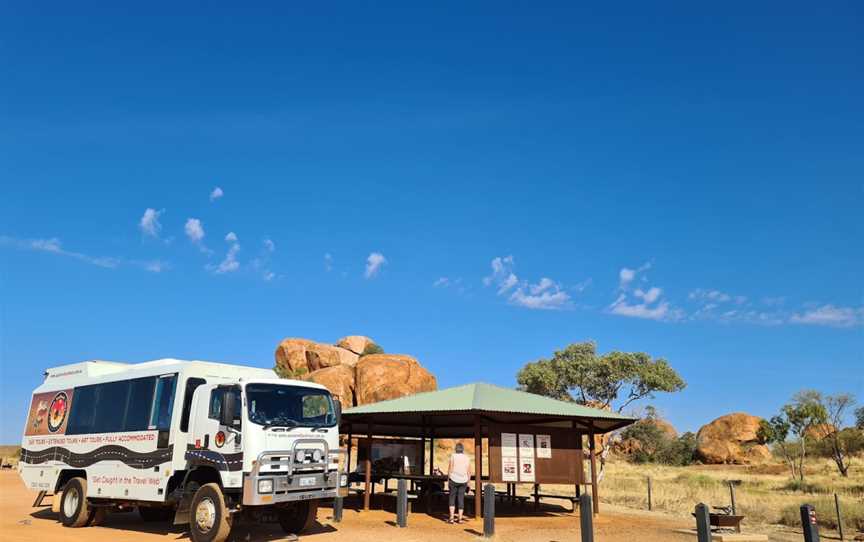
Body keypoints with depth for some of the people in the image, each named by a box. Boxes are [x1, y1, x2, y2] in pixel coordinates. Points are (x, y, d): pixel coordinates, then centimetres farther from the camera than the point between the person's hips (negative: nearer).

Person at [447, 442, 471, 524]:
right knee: (461, 499, 9)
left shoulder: (453, 456, -7)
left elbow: (450, 469, -9)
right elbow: (469, 472, 3)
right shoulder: (467, 458, 2)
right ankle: (459, 518, 9)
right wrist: (468, 482, 11)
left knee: (452, 498, 7)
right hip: (463, 481, 3)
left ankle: (451, 518, -1)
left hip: (453, 480, -3)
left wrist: (448, 480, -1)